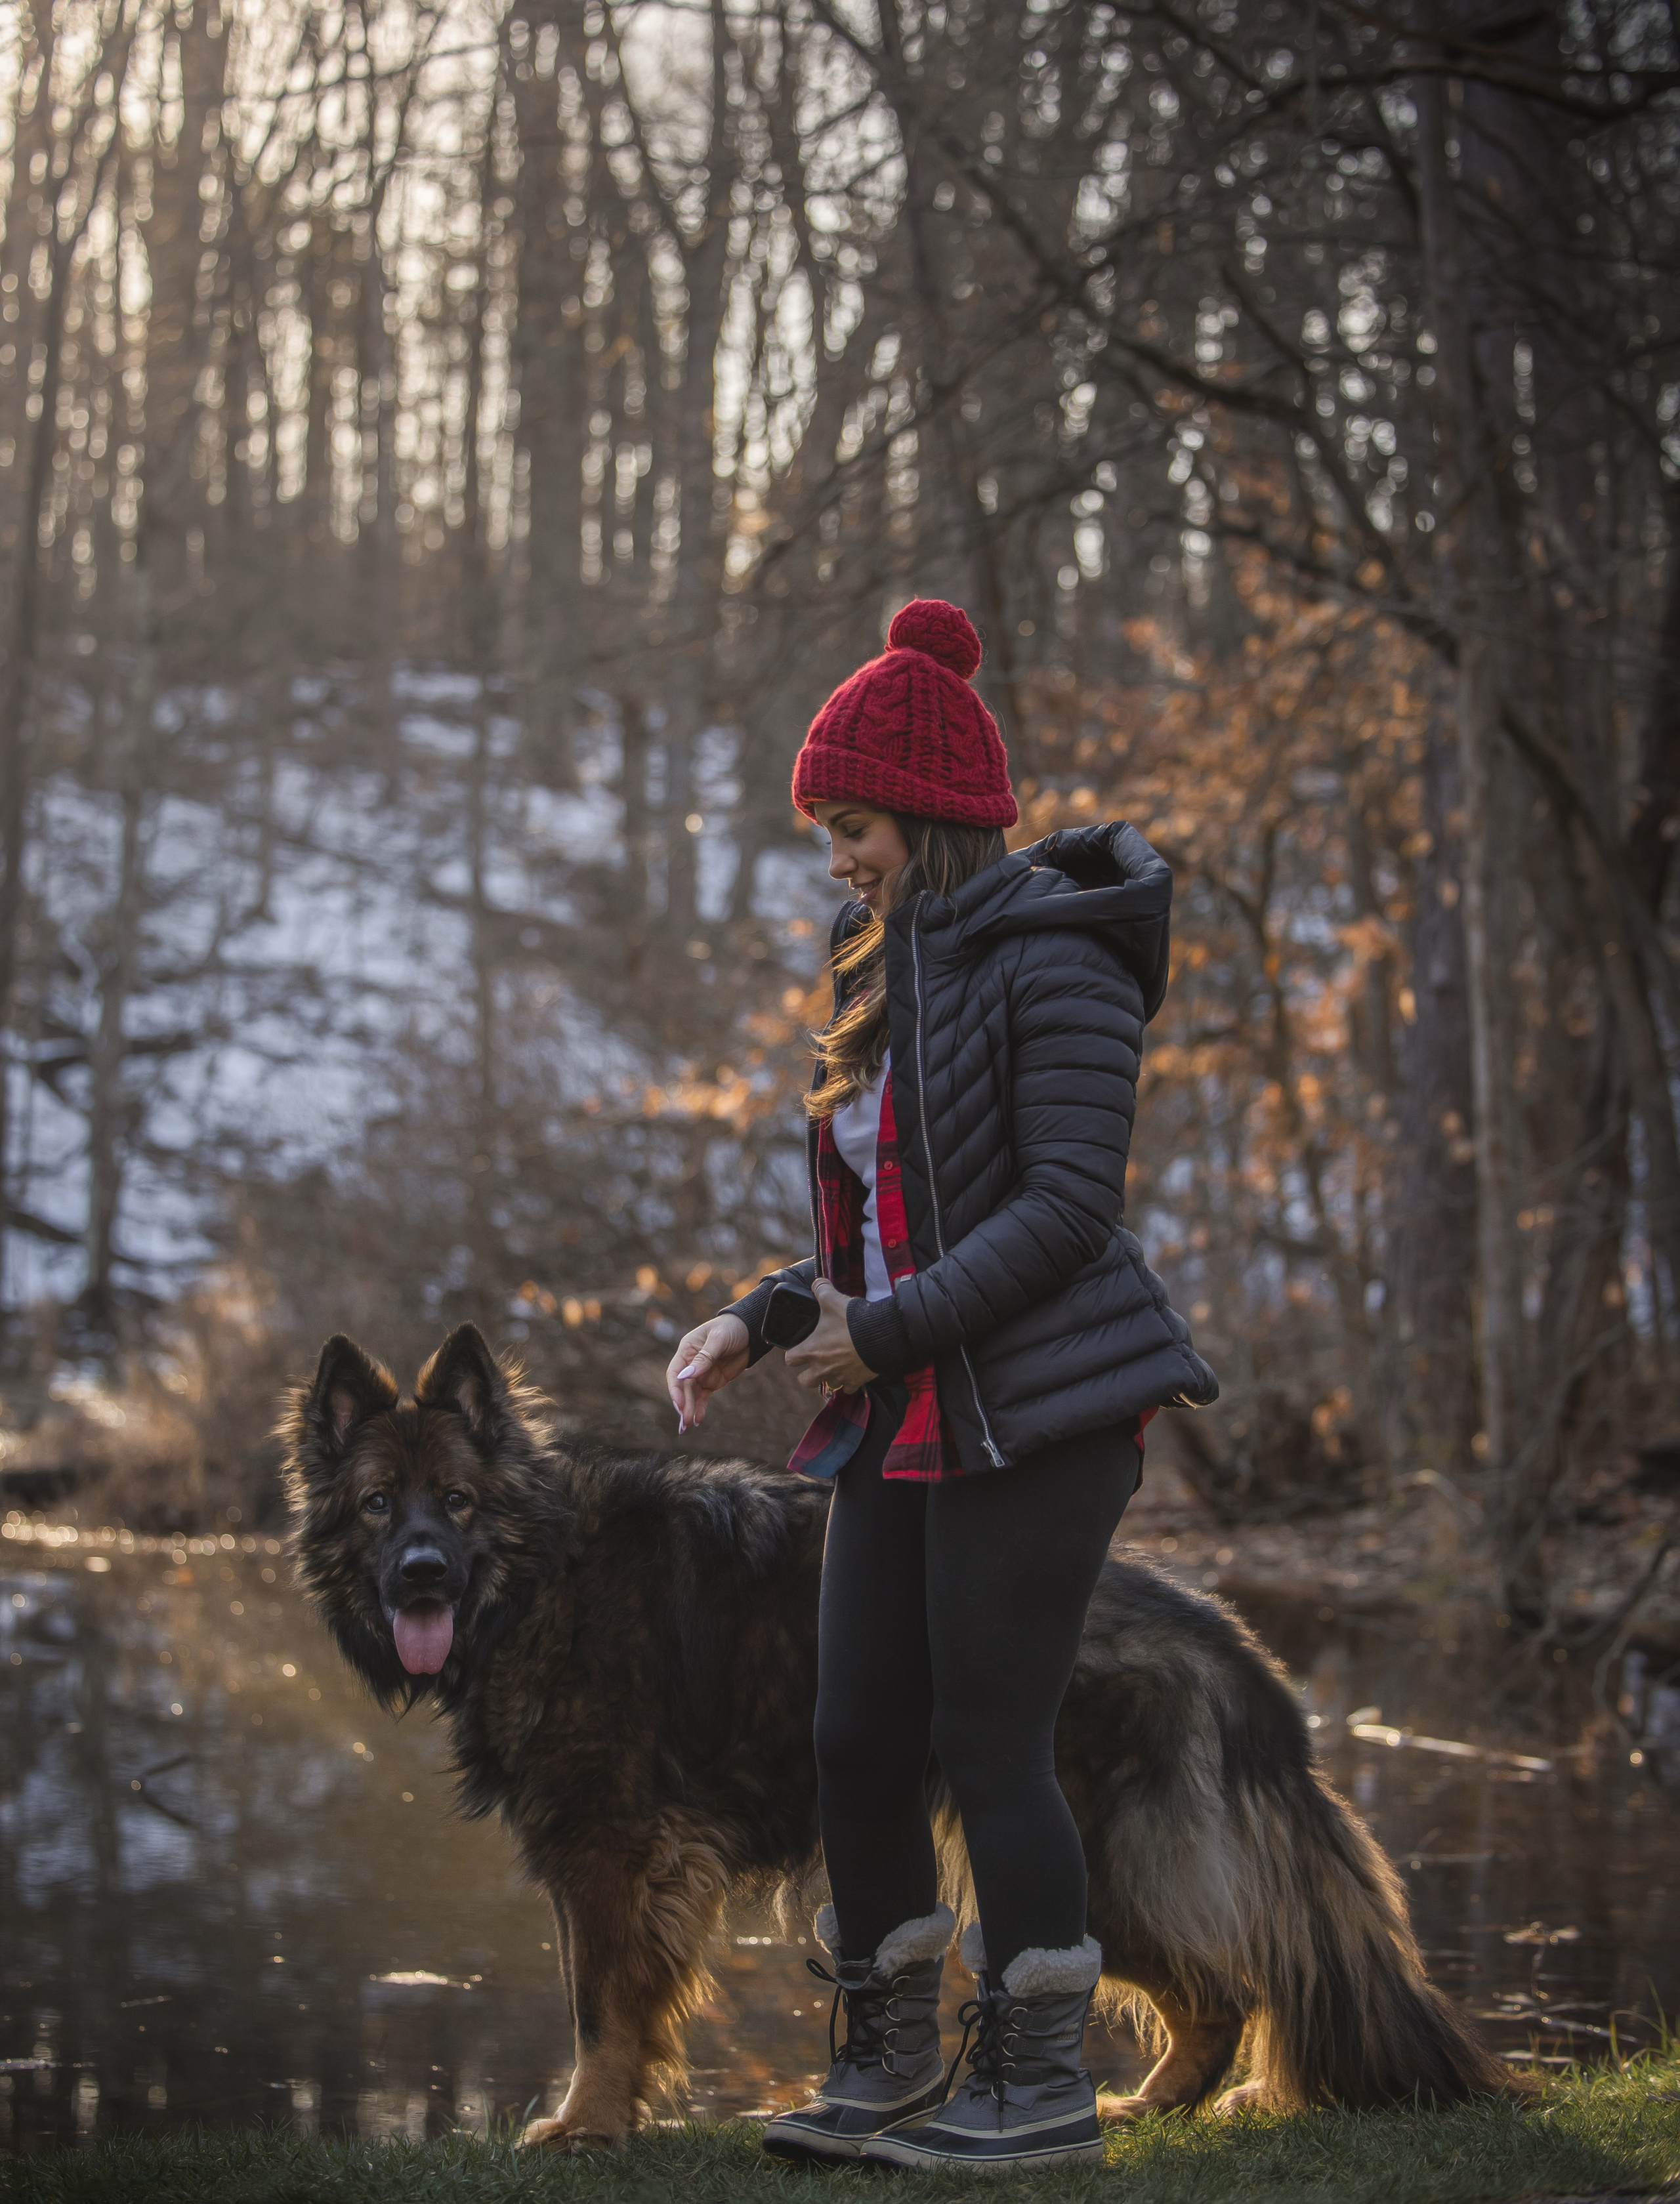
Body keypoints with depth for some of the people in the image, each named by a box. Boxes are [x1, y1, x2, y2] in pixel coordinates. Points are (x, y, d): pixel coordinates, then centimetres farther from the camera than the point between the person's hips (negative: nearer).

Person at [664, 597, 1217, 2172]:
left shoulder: (1052, 955, -11)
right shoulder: (884, 972, 16)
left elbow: (1069, 1203, -19)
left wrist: (890, 1331, -18)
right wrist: (760, 1320, 6)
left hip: (1036, 1417, -8)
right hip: (904, 1430, 8)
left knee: (990, 1744, -5)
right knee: (857, 1745, 6)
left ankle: (1041, 2086, 8)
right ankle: (890, 2062, 20)